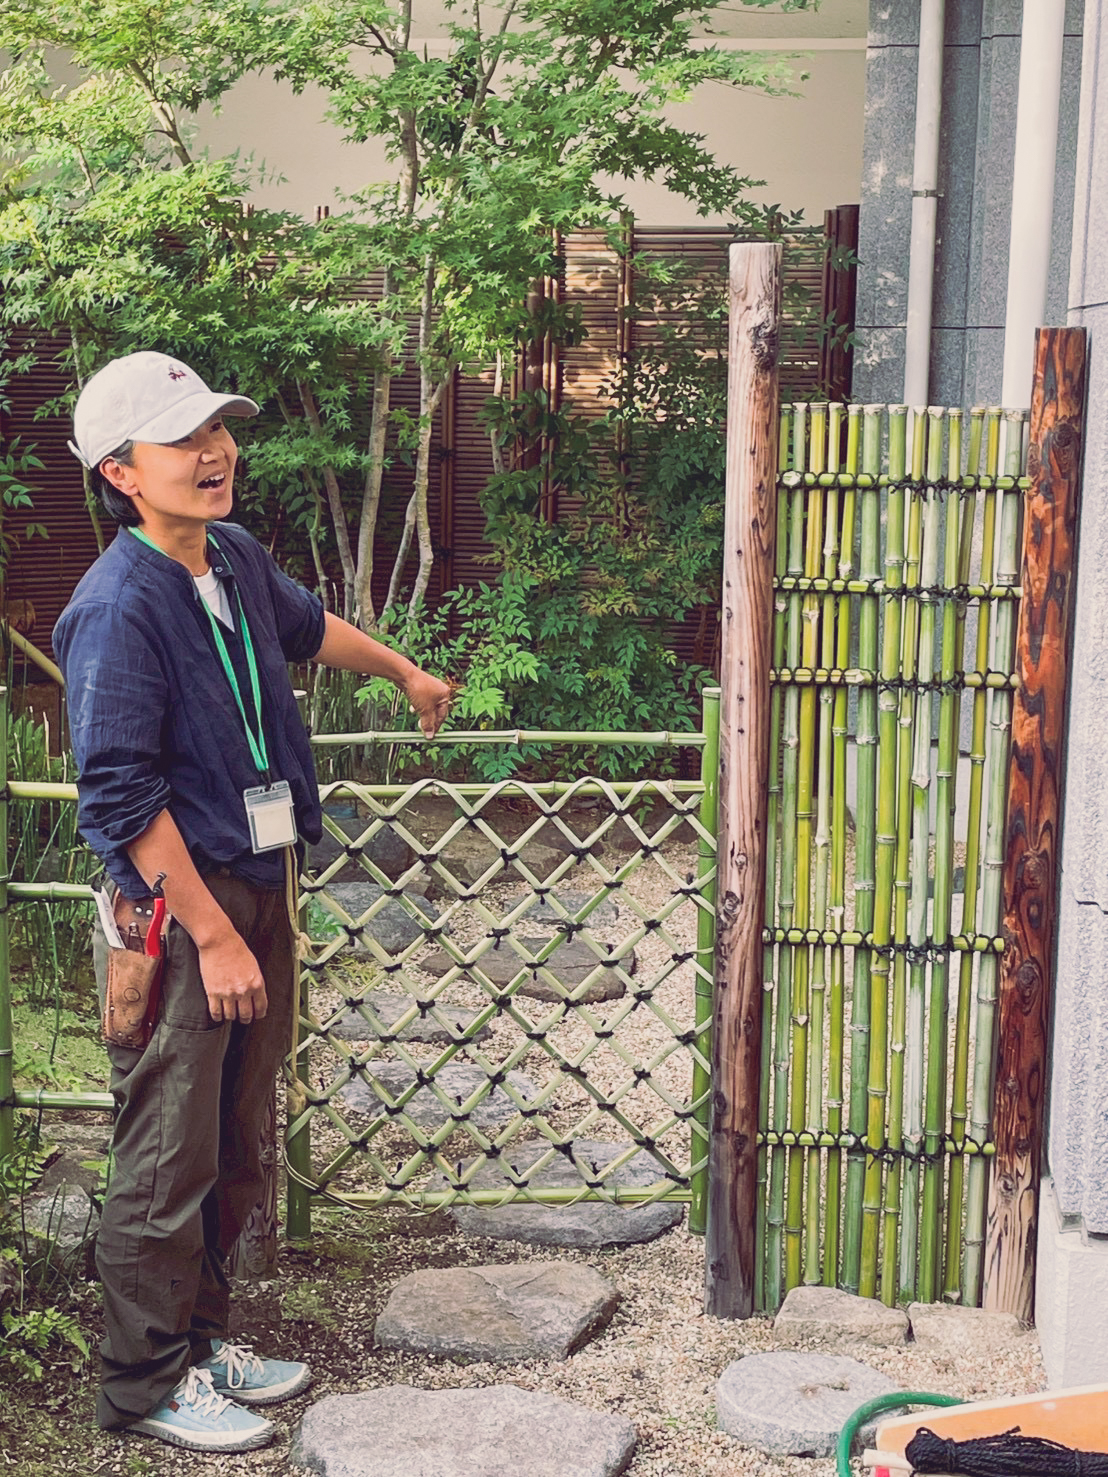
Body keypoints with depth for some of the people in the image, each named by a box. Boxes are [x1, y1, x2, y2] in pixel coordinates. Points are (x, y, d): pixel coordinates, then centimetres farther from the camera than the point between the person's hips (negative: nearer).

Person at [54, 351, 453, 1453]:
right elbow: (122, 797, -21)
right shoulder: (117, 607, -19)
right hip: (178, 908, -8)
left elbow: (306, 625, 30)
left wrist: (406, 672, 45)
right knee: (169, 1156, 2)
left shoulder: (235, 558, 7)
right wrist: (215, 937, -20)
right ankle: (147, 1383, 19)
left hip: (259, 887, 8)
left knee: (234, 1146, 17)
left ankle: (201, 1338, 33)